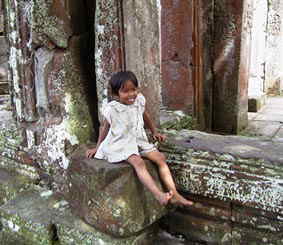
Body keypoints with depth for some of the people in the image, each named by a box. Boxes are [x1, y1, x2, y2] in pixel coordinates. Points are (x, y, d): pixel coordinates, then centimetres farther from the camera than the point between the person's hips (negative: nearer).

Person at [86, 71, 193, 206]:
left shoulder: (139, 101, -1)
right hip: (121, 144, -5)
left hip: (139, 140, 5)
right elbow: (104, 128, 5)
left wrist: (155, 132, 25)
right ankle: (159, 195, -42)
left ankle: (174, 194, -12)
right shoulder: (111, 109, -12)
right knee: (138, 162, -32)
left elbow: (146, 117, 19)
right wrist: (97, 147, 12)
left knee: (160, 158, -12)